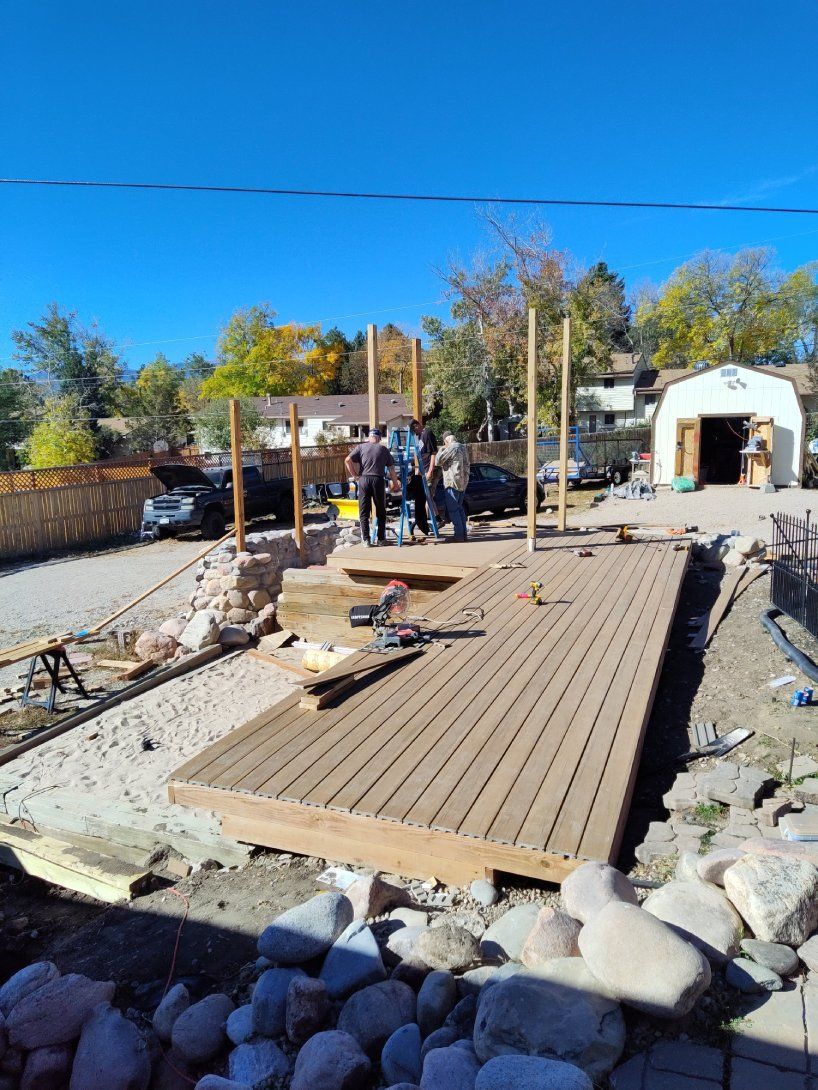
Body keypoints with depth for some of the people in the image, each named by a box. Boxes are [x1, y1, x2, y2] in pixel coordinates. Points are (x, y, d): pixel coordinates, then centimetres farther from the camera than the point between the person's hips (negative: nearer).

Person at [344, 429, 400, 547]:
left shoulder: (361, 447, 11)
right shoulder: (383, 449, 13)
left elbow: (347, 460, -2)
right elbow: (391, 468, 15)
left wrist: (355, 475, 5)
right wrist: (395, 484, 26)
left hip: (363, 480, 0)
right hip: (378, 480, 0)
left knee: (364, 512, 7)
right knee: (380, 512, 11)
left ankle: (366, 539, 4)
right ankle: (381, 539, 12)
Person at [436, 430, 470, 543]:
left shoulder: (451, 448, -14)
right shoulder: (463, 448, 15)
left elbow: (438, 461, -9)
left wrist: (441, 449, 3)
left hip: (452, 483, -9)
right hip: (463, 483, 9)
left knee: (453, 509, -5)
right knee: (460, 508, 15)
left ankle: (459, 534, -7)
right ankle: (463, 533, 16)